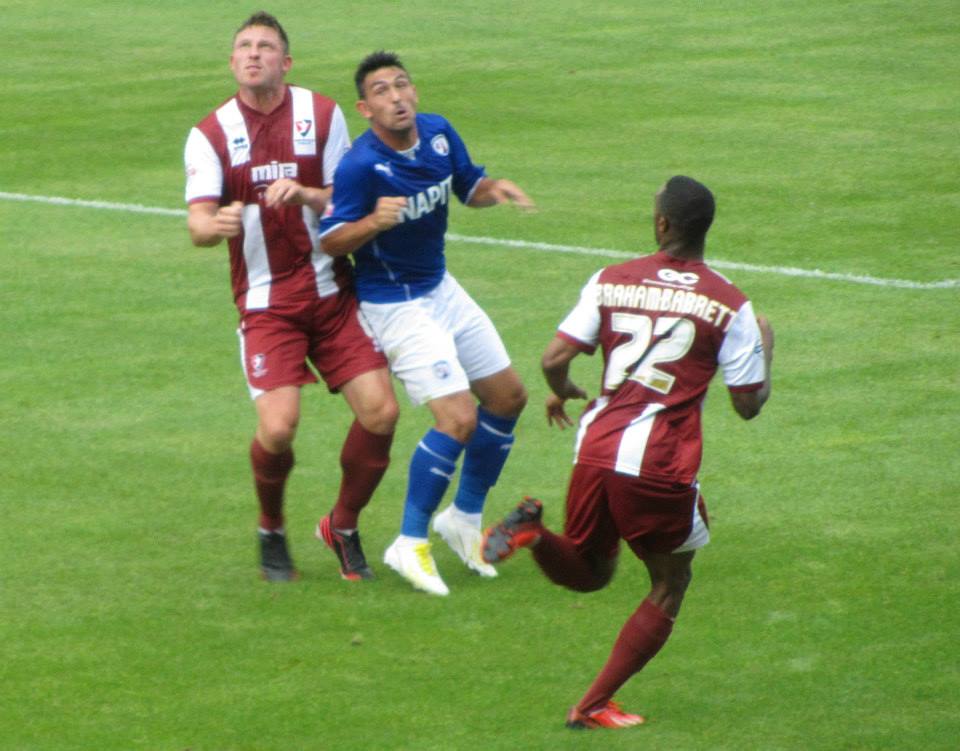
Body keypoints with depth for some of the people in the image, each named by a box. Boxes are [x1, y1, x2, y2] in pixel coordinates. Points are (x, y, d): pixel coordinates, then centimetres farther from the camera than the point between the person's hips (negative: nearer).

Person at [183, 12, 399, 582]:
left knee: (380, 411, -9)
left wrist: (304, 195, -20)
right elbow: (198, 224, -11)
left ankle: (343, 527, 15)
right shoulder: (211, 135, -1)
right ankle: (272, 531, 11)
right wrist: (215, 224, -36)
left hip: (333, 292, 2)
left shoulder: (323, 115, 3)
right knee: (278, 427, -19)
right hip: (266, 303, -2)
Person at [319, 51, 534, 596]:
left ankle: (466, 518, 31)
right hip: (396, 306, -8)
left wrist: (495, 190, -9)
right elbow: (329, 241, -20)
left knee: (508, 398, 14)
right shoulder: (361, 165, -24)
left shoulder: (439, 134, -4)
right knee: (459, 418, -18)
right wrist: (374, 222, -38)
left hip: (440, 289, 8)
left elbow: (469, 187, 12)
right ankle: (410, 545, -5)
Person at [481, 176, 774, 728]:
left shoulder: (611, 282, 6)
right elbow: (749, 404, 3)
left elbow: (554, 359, 1)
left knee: (587, 573, 24)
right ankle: (594, 706, 10)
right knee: (670, 585, 18)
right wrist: (765, 348, 22)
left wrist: (562, 392, 24)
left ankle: (533, 530, -10)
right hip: (661, 466, -3)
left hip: (596, 452, 3)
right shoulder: (729, 305, -1)